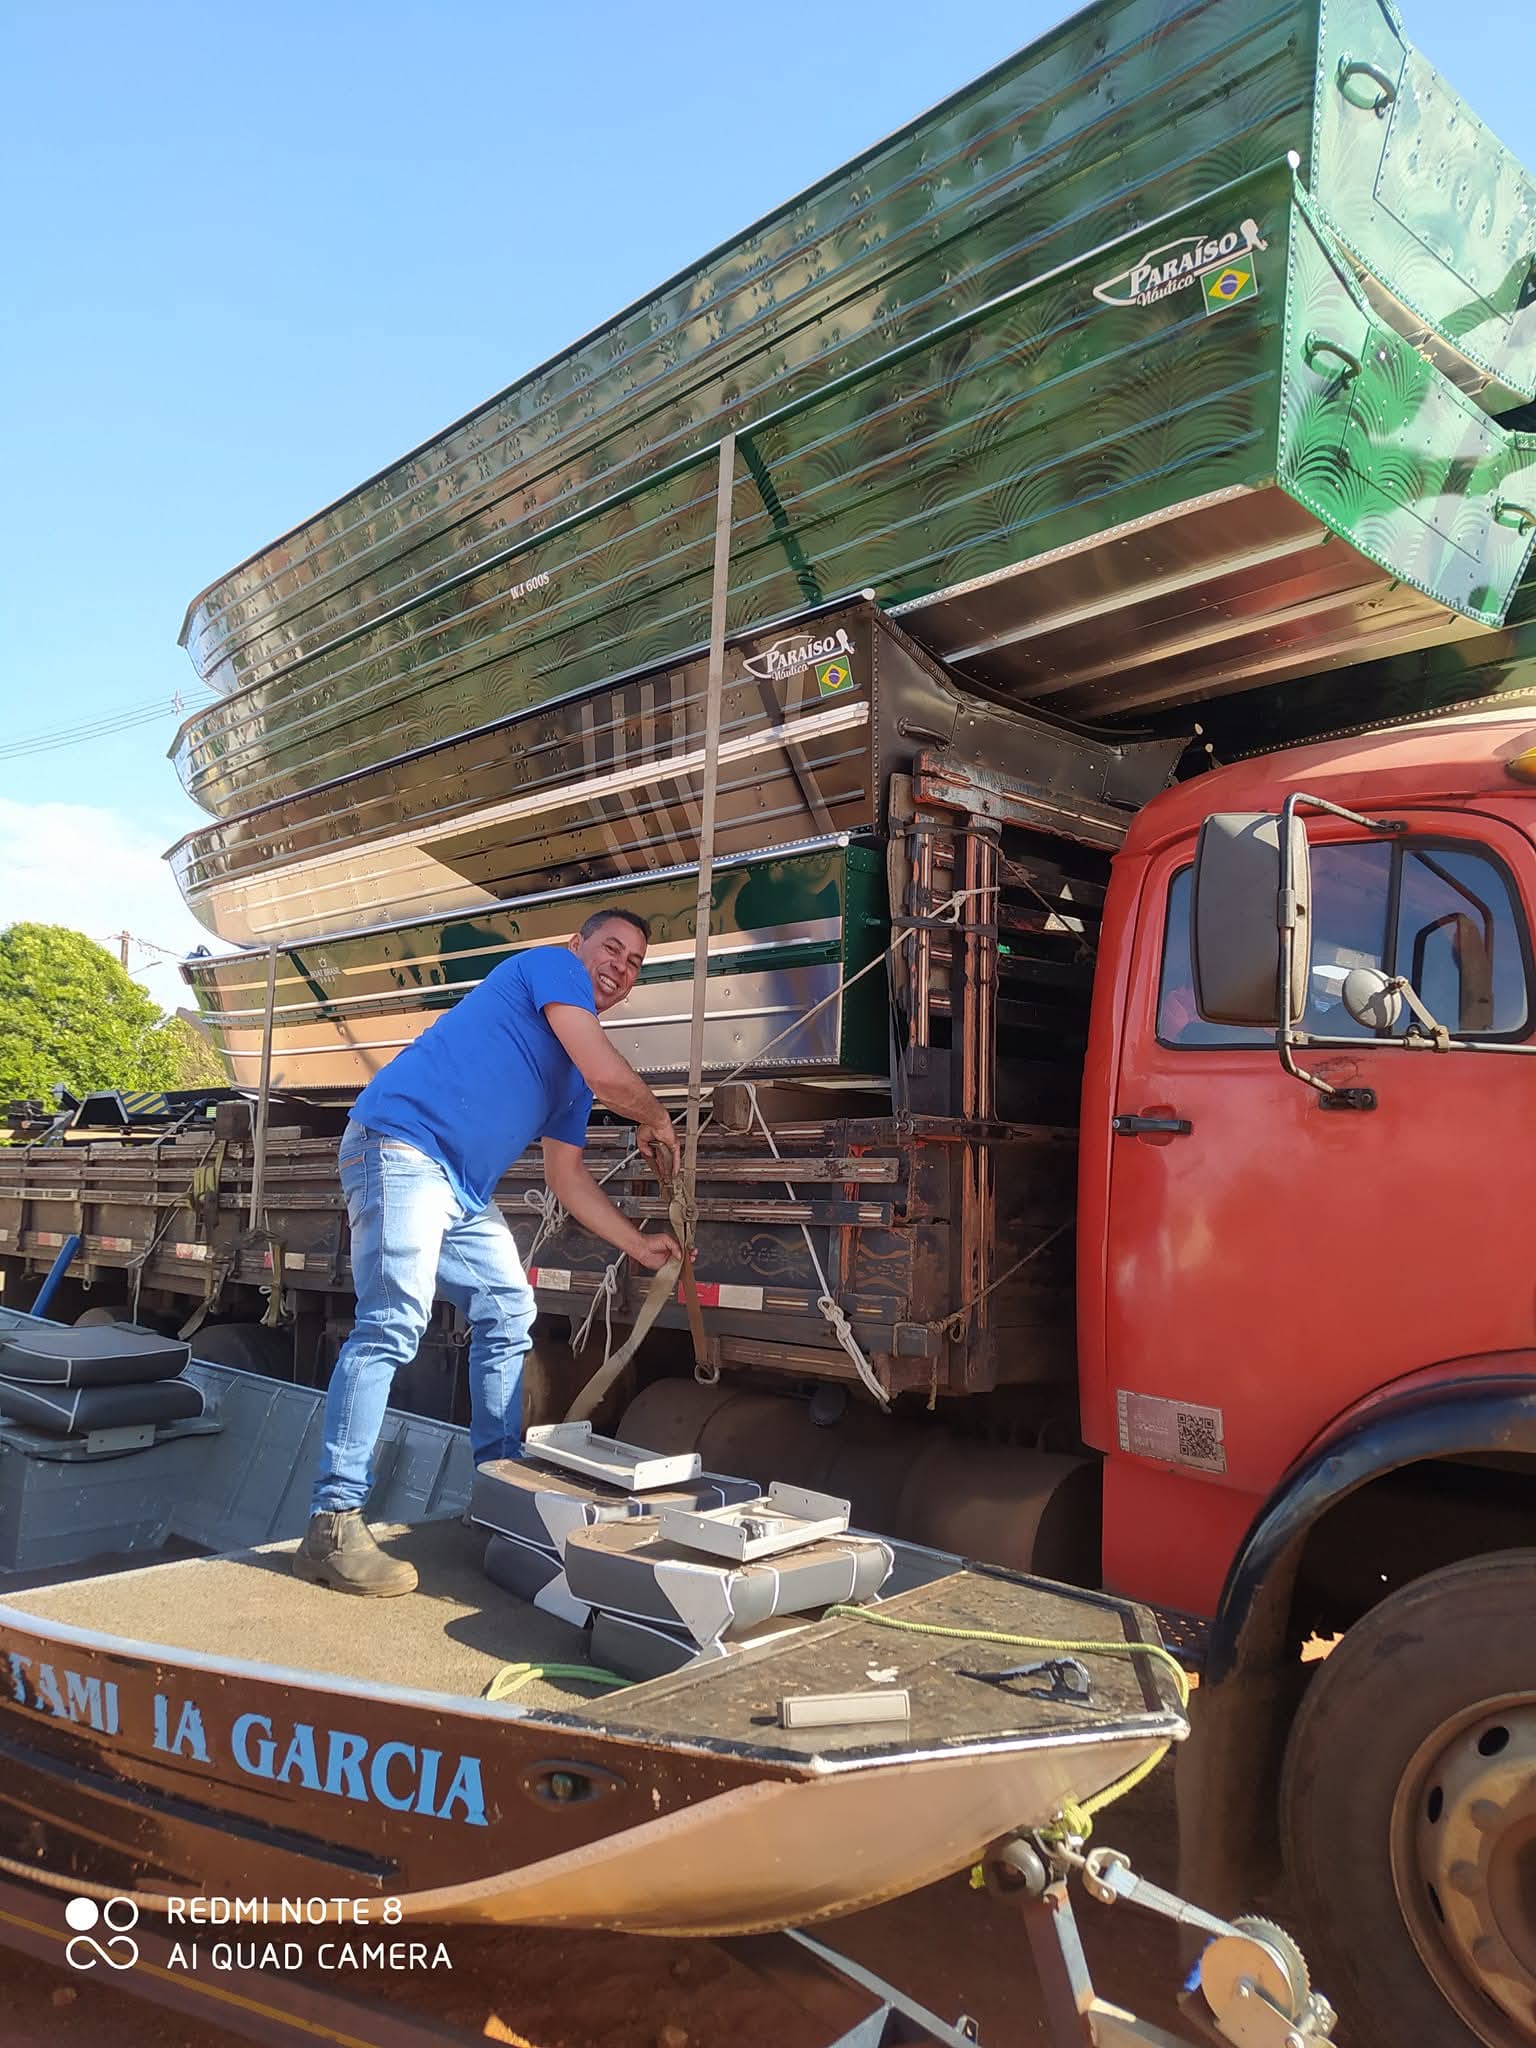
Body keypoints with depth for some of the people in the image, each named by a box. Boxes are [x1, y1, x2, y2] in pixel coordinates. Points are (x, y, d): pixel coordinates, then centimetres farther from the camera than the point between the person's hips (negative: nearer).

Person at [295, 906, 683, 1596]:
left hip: (465, 1192, 11)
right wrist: (656, 1121, 8)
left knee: (509, 1311, 14)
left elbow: (567, 1177, 25)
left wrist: (637, 1243, 24)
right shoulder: (552, 965, -1)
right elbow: (611, 1078, -12)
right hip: (401, 1145, -10)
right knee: (393, 1324, -18)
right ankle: (332, 1527, -16)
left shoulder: (571, 1077, 23)